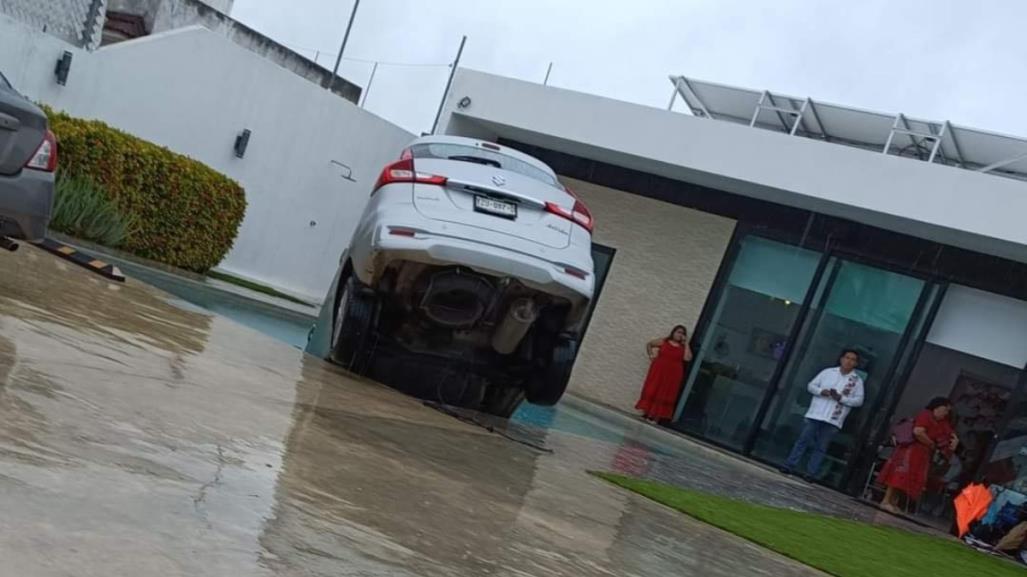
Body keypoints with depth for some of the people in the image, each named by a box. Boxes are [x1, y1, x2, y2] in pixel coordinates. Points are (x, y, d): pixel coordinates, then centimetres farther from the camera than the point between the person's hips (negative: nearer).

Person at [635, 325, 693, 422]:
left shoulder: (683, 347, 4)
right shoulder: (663, 341, 4)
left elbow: (688, 358, -13)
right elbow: (649, 344, 17)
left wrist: (686, 343, -9)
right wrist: (651, 355, 5)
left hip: (672, 375, 0)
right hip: (658, 372, 0)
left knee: (665, 395, -1)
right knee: (652, 391, 0)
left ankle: (655, 417, 3)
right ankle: (645, 414, 8)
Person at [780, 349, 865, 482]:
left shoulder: (857, 381, 4)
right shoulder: (828, 372, 8)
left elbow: (859, 400, -1)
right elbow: (811, 386, 10)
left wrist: (841, 398, -14)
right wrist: (821, 391, -11)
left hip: (833, 420, -1)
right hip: (815, 415, 1)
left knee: (821, 448, 2)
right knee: (803, 441, 0)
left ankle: (811, 474, 3)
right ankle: (789, 466, 3)